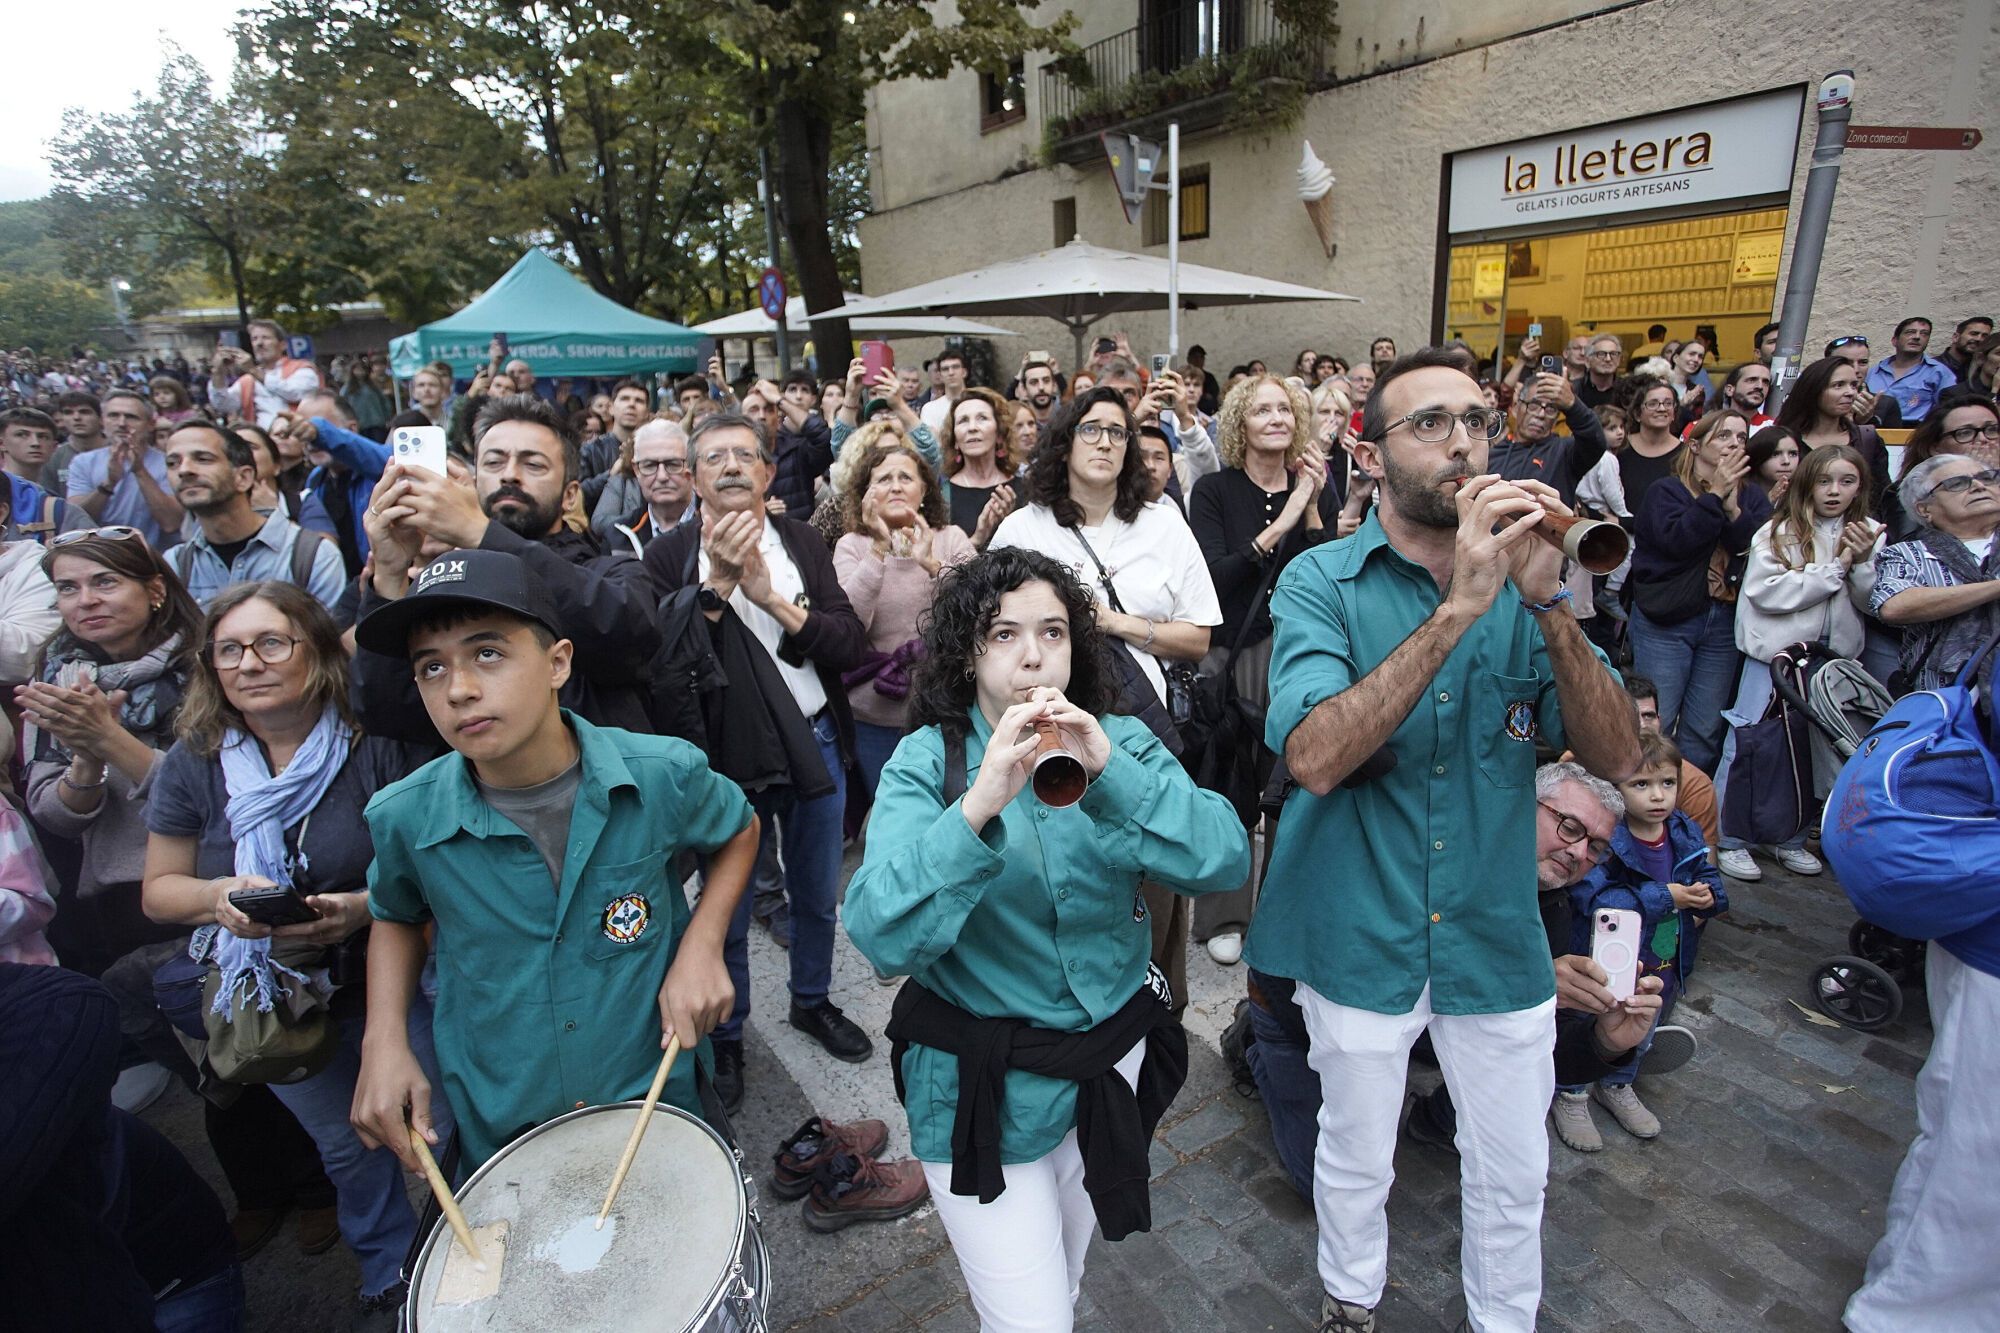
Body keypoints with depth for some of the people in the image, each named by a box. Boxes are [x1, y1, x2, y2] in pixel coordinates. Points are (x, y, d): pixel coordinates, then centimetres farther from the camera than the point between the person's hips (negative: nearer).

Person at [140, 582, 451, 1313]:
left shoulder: (380, 744, -18)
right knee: (346, 1148, 22)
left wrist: (367, 906, -29)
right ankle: (389, 1270, 48)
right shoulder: (193, 763, -6)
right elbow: (159, 890, 1)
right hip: (274, 1001, 3)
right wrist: (219, 896, -20)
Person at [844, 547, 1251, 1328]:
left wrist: (1109, 774, -33)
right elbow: (882, 937, -27)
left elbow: (1225, 863, -19)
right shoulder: (927, 761, -14)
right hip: (983, 1086, -3)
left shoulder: (1121, 742, -5)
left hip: (1111, 1061, 4)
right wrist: (979, 806, -39)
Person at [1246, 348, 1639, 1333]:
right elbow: (1315, 756, -30)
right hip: (1362, 936, -2)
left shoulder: (1520, 573, -3)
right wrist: (1458, 606, -33)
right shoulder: (1322, 581, -14)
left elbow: (1616, 755, -11)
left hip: (1495, 932, 3)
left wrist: (1548, 602, -26)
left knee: (1514, 1176, 21)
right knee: (1355, 1159, 20)